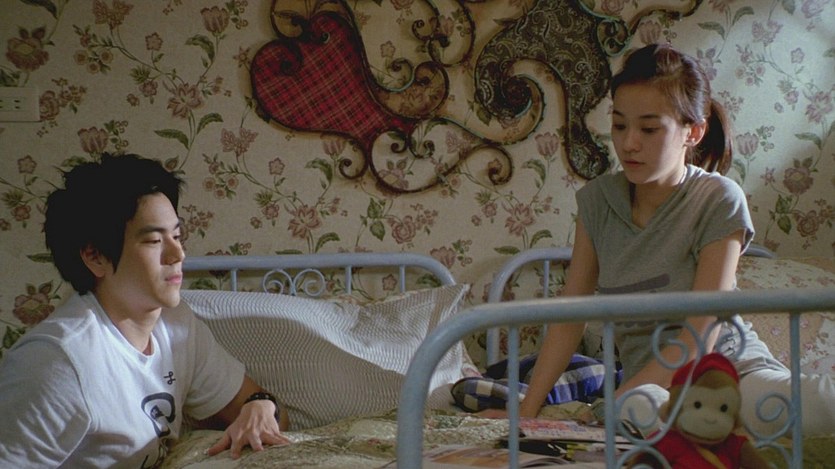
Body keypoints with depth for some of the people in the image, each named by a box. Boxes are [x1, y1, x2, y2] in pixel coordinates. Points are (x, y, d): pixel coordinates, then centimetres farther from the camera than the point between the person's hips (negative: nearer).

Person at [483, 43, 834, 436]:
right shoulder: (598, 200, 5)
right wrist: (525, 412, -1)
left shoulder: (719, 200, -7)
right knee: (643, 405, -37)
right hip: (650, 382, 3)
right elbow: (568, 321, 7)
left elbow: (698, 339, -12)